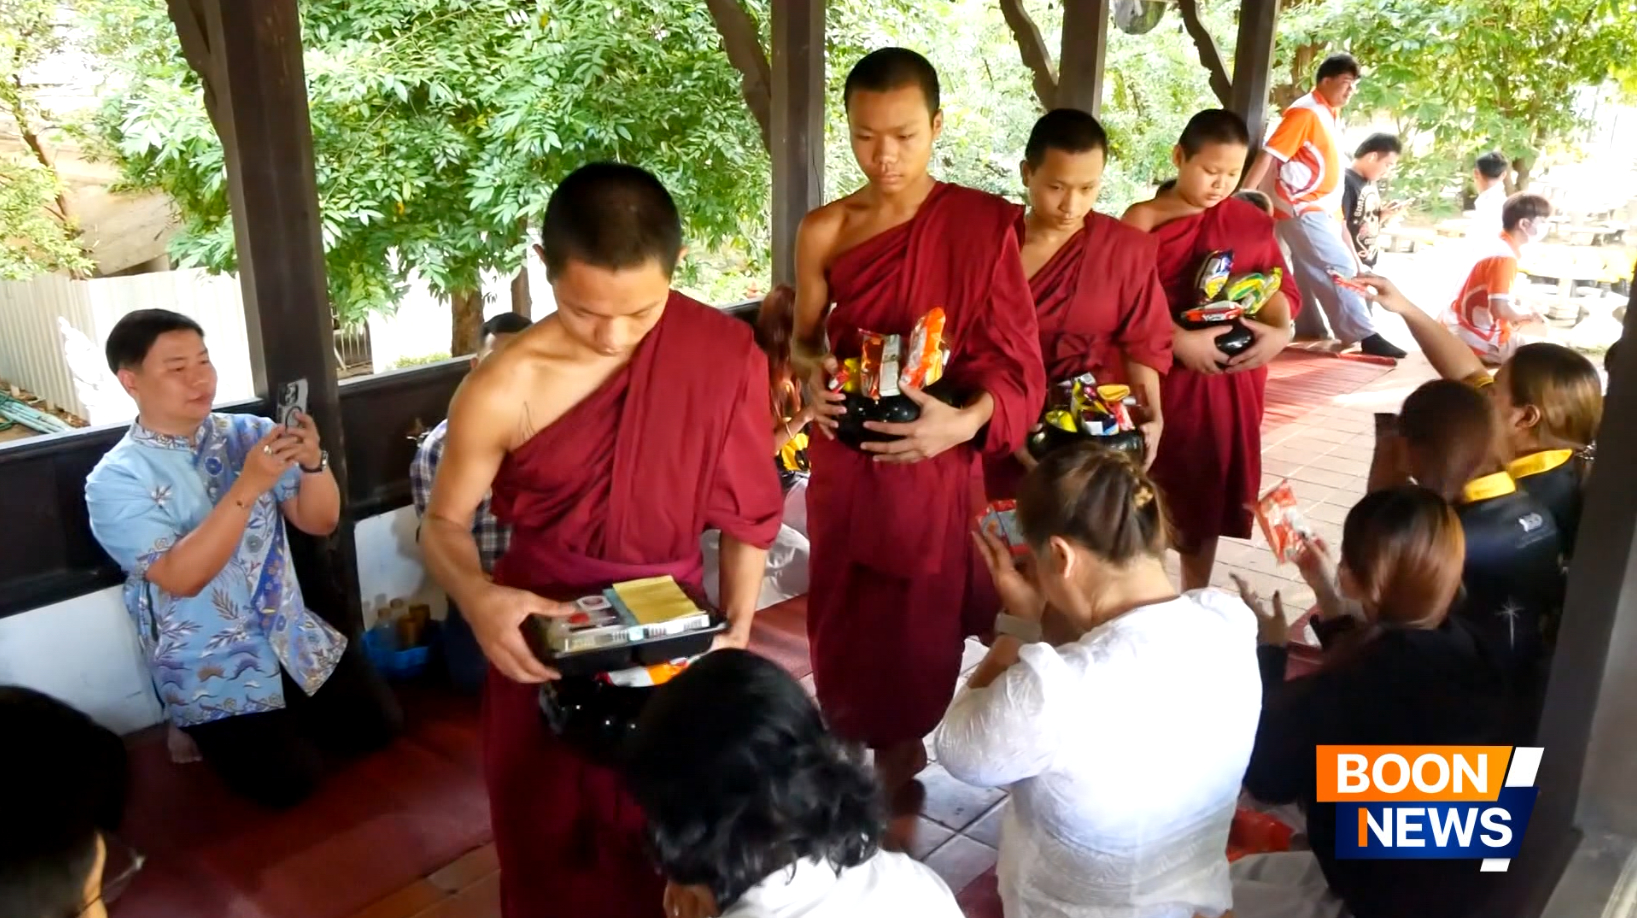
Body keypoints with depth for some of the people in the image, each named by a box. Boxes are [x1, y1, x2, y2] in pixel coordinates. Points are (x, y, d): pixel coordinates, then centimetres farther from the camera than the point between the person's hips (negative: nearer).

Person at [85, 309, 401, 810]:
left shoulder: (249, 432, -2)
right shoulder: (115, 480, -13)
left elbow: (320, 522, -3)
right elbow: (181, 577, -25)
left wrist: (312, 462, -24)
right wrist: (249, 486, -34)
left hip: (295, 636, 4)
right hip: (208, 667, -4)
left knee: (377, 726, -3)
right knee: (289, 780, -14)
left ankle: (288, 718, 23)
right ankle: (209, 731, 15)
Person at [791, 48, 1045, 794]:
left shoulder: (983, 224, -10)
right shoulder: (824, 232, -3)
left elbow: (1015, 362, -10)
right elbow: (803, 342, 8)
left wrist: (965, 420, -29)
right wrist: (813, 375, -15)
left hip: (936, 462, -2)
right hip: (845, 461, 2)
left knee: (919, 624, 9)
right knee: (845, 618, 12)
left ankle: (901, 755, 33)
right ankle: (846, 751, 36)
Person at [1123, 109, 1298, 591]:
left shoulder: (1253, 222, 8)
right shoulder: (1144, 220, -5)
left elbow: (1277, 285, 6)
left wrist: (1280, 331, -15)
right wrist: (1182, 340, -23)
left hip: (1232, 379, 4)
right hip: (1165, 376, -4)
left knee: (1210, 492, 13)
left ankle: (1196, 600, 28)